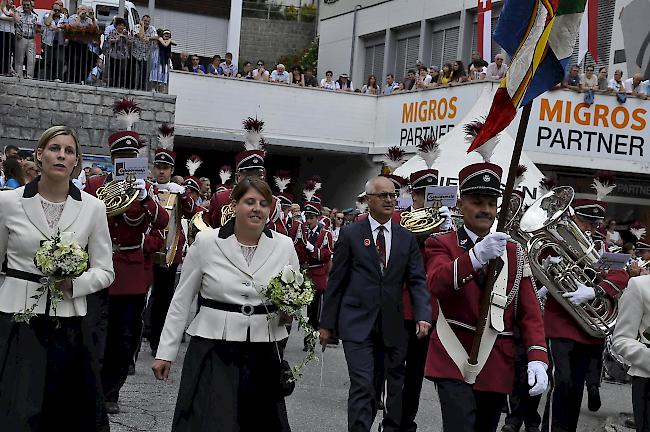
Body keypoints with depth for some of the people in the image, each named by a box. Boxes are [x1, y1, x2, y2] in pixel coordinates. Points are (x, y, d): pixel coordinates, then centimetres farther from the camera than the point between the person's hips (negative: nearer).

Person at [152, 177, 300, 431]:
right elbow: (181, 301, 3)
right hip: (213, 353, -2)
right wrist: (165, 352, 2)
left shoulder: (284, 246, 2)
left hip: (263, 354, 2)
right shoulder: (206, 242, -3)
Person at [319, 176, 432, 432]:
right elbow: (336, 281, 2)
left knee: (394, 387, 11)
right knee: (363, 387, -11)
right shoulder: (351, 235, 0)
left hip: (392, 326, 3)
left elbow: (417, 281, 3)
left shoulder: (407, 238, 8)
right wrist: (327, 323, 1)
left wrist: (423, 315, -13)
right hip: (358, 323, -3)